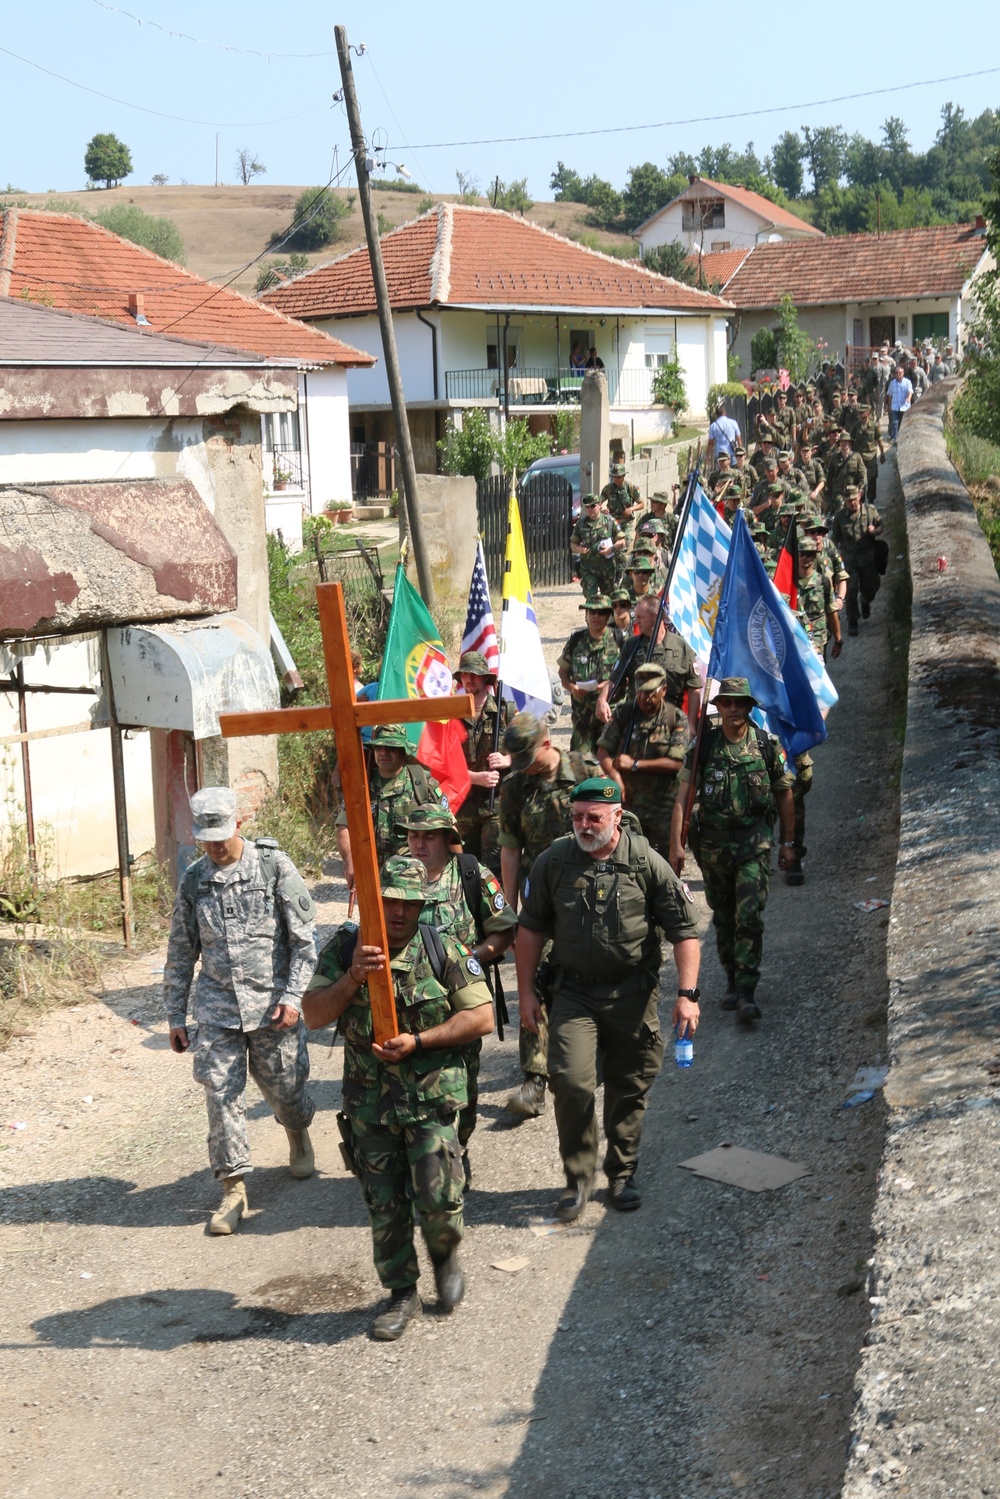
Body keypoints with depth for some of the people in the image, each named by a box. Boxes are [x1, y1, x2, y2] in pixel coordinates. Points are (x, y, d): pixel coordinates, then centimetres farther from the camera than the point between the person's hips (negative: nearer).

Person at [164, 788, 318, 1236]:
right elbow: (181, 952, 12)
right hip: (216, 1007, 2)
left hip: (271, 1002, -2)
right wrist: (175, 1017, 11)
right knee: (221, 1094, -4)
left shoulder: (273, 866, -5)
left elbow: (303, 938, -4)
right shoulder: (193, 881, 5)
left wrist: (293, 995, -12)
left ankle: (299, 1137, 42)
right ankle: (233, 1188, 5)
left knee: (283, 1086, 9)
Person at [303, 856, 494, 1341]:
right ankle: (402, 1295, 26)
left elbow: (482, 1017, -6)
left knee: (438, 1197, -7)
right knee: (383, 1206, 8)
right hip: (369, 1101, 2)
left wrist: (419, 1041, -15)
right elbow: (314, 1016, -6)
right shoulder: (344, 948, -2)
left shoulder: (443, 950, -6)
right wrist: (352, 978, -23)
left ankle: (446, 1255, 26)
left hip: (431, 1098, -2)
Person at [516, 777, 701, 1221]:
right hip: (573, 991, 0)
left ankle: (622, 1173, 29)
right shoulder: (552, 863, -4)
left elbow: (684, 931, -4)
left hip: (632, 993, 0)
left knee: (629, 1087, 10)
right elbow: (531, 929, 7)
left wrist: (687, 994, -10)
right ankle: (578, 1178, 5)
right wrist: (526, 991, 5)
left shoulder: (647, 863, -8)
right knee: (571, 1081, -13)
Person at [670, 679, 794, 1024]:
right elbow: (683, 795, 0)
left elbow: (784, 794, 9)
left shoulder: (767, 746, -2)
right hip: (712, 844, 2)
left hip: (754, 844, -2)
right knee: (723, 918, 13)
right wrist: (676, 843, -7)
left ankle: (746, 991, -9)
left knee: (749, 917, -11)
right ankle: (732, 982, 28)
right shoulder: (702, 745, -1)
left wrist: (788, 843, 10)